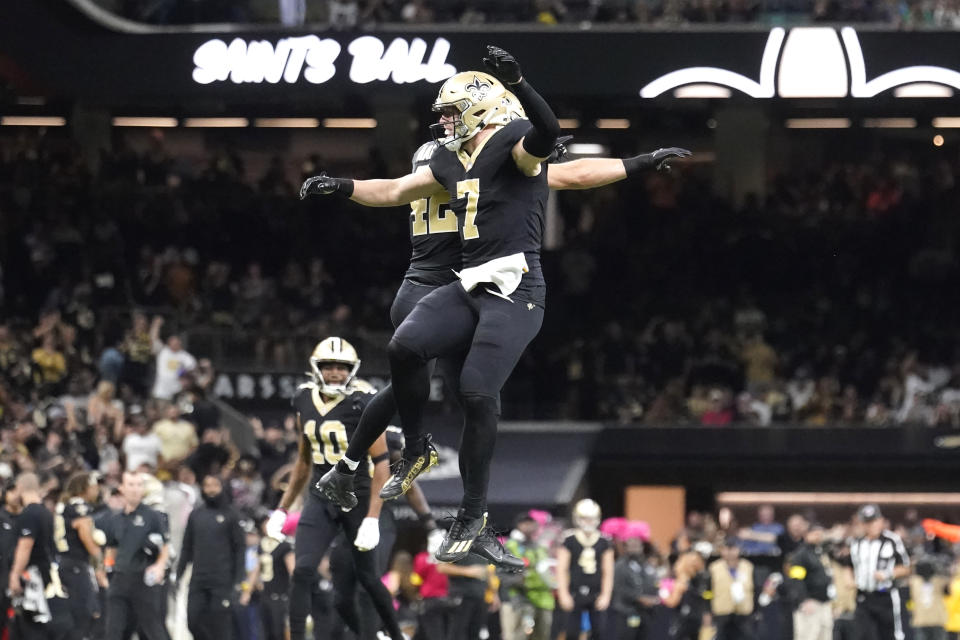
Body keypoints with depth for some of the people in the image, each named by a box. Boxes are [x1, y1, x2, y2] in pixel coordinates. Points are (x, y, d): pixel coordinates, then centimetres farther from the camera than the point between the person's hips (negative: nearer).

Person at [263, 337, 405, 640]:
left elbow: (381, 462, -15)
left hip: (358, 498, -4)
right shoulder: (304, 400, 3)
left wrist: (372, 518, -22)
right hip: (321, 498, 4)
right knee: (302, 572, -12)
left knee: (367, 578, 7)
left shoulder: (362, 402, -15)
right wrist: (282, 509, 14)